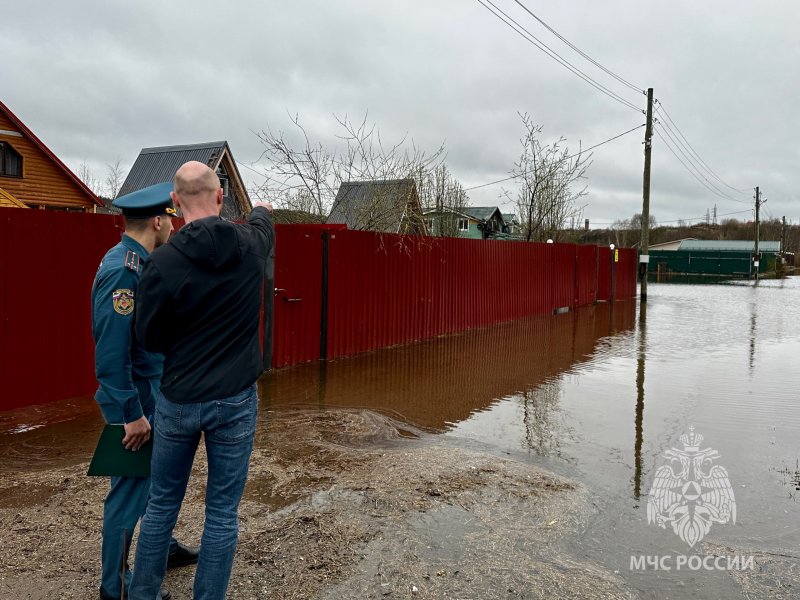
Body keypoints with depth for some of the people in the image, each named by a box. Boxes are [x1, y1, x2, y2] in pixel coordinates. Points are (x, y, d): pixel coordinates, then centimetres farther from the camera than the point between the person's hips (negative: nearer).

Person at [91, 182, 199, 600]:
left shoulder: (139, 263, 7)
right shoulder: (122, 270, -24)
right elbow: (111, 353, -27)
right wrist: (133, 414, -23)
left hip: (152, 393, 10)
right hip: (134, 399, -10)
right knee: (130, 488, 4)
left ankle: (161, 546, 42)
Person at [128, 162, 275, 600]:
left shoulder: (163, 262, -14)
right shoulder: (250, 244, -6)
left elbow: (149, 337, -4)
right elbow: (263, 225, 20)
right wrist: (263, 209, 43)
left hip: (177, 401, 0)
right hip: (235, 402, 0)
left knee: (162, 504, 18)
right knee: (222, 512, 11)